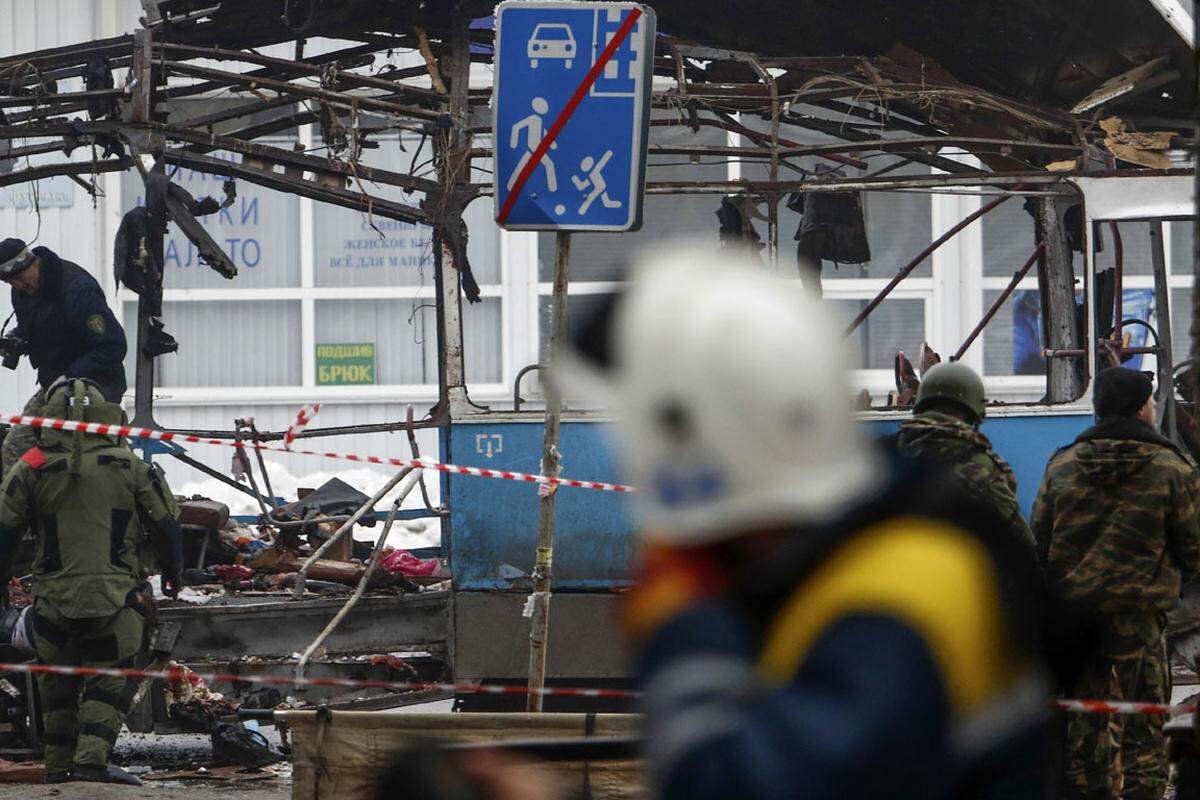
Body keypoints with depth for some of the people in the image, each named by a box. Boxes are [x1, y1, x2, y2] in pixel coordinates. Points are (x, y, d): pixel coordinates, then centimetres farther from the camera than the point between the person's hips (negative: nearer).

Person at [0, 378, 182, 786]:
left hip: (53, 598, 2)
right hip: (115, 596, -1)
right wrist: (172, 573, 24)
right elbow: (166, 525, 7)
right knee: (109, 679, 3)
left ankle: (58, 763, 20)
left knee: (57, 683, 16)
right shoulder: (128, 466, 1)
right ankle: (92, 759, -11)